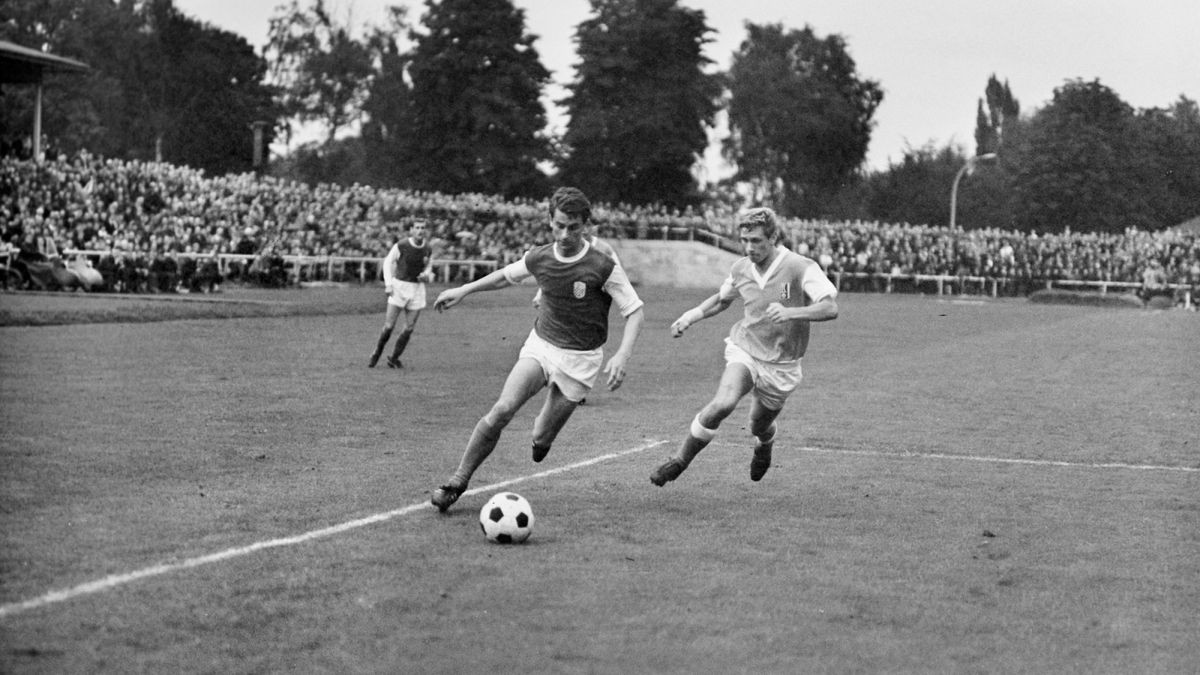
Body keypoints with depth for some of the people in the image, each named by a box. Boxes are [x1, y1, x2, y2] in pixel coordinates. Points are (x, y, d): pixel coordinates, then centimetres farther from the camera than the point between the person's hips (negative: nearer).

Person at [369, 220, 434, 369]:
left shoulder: (428, 249, -2)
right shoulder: (401, 246, -12)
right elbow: (388, 262, 1)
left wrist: (426, 275, -12)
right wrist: (388, 285, -8)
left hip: (417, 289, 3)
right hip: (399, 287, -3)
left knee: (409, 328, 0)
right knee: (389, 326, -6)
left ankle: (394, 359, 17)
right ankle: (376, 354, 20)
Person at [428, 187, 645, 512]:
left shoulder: (603, 267, -18)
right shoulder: (539, 258, -6)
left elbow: (634, 311, -12)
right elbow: (506, 275, 17)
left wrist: (622, 356, -26)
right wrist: (463, 290, 17)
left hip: (580, 359, -2)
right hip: (540, 344, 2)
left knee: (542, 439, 3)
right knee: (502, 410, -20)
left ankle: (542, 429, 43)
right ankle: (458, 483, -11)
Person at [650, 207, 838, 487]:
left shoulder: (801, 268, -18)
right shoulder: (740, 269, -1)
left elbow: (830, 308, -29)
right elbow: (722, 299, 21)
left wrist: (790, 312, -43)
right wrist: (691, 316, 8)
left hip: (781, 365, -1)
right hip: (744, 350, 1)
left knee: (760, 427, 15)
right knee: (723, 403, -26)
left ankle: (764, 448, 55)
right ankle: (679, 461, -11)